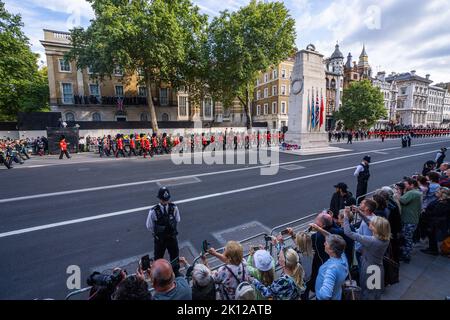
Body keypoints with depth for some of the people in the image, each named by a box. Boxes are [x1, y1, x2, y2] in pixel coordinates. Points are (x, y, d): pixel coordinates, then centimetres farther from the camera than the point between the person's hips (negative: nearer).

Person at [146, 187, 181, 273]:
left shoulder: (174, 208, -17)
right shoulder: (153, 211, -24)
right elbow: (149, 226, -9)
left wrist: (171, 229, 1)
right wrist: (158, 232, 0)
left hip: (172, 237, 2)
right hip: (159, 239, -2)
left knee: (175, 255, 23)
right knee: (158, 257, 21)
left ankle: (176, 271, 52)